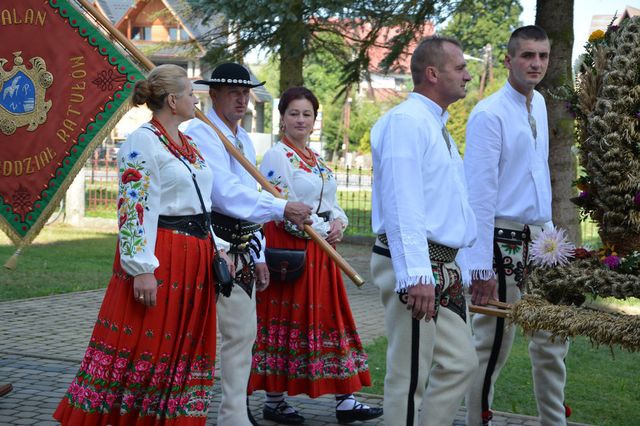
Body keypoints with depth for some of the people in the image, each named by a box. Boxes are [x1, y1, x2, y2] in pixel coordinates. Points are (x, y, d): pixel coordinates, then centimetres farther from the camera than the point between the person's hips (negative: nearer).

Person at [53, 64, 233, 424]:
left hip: (195, 258, 9)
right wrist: (142, 268, -22)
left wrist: (217, 247, 14)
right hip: (159, 257, -9)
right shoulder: (142, 142, -10)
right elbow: (133, 209, -17)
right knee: (141, 343, -6)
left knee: (184, 347, 10)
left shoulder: (190, 145, 17)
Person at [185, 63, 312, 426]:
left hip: (240, 249, 9)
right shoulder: (201, 134, -12)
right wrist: (282, 209, -27)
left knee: (242, 333, 10)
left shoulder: (244, 140, 18)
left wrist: (258, 256, 19)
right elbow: (227, 193, -24)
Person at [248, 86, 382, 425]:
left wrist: (338, 222, -3)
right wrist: (323, 230, -12)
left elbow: (331, 203, 19)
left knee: (331, 317, 7)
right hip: (290, 248, -8)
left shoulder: (317, 159, 17)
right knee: (286, 320, -3)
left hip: (320, 249, 8)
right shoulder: (276, 156, -8)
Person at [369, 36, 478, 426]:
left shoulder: (438, 126, 19)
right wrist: (416, 275, -28)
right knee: (410, 376, -4)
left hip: (444, 267, 10)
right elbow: (401, 203, -22)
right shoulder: (407, 121, -13)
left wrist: (462, 267, 20)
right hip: (416, 266, -10)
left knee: (460, 364, 13)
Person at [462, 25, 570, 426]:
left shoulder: (539, 104, 11)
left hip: (540, 241, 8)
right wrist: (481, 266, -20)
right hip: (504, 241, -8)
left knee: (552, 340, 13)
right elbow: (479, 194, -17)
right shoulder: (490, 114, -14)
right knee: (493, 345, -1)